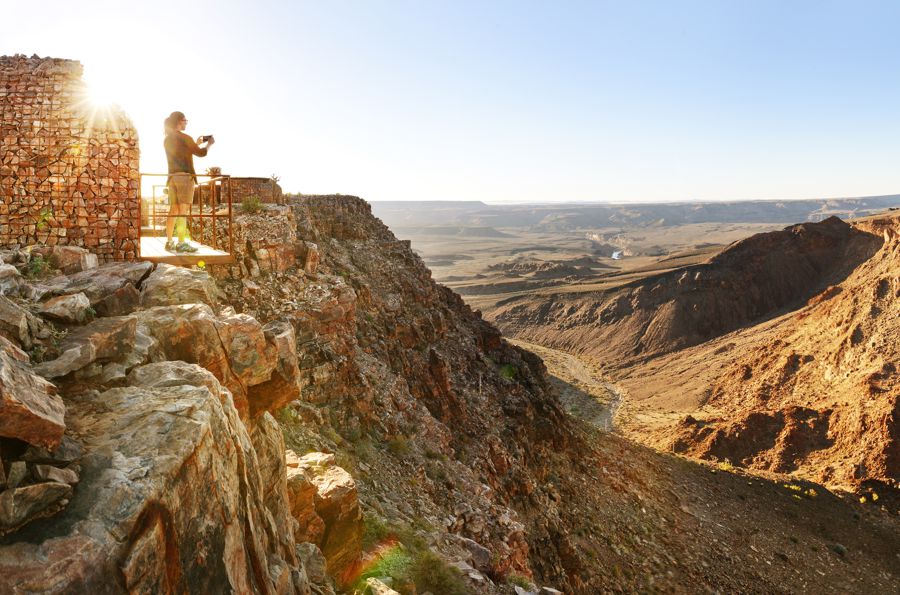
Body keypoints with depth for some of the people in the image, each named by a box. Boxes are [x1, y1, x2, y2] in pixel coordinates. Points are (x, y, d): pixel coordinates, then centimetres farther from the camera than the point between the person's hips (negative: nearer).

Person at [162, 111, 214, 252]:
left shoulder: (167, 140, 15)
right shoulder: (184, 138, -8)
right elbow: (201, 153, -9)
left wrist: (196, 143, 28)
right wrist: (209, 144, 10)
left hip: (172, 177, 8)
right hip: (185, 176, -8)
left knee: (173, 210, 9)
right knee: (183, 210, -8)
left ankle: (169, 242, 9)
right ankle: (181, 243, -9)